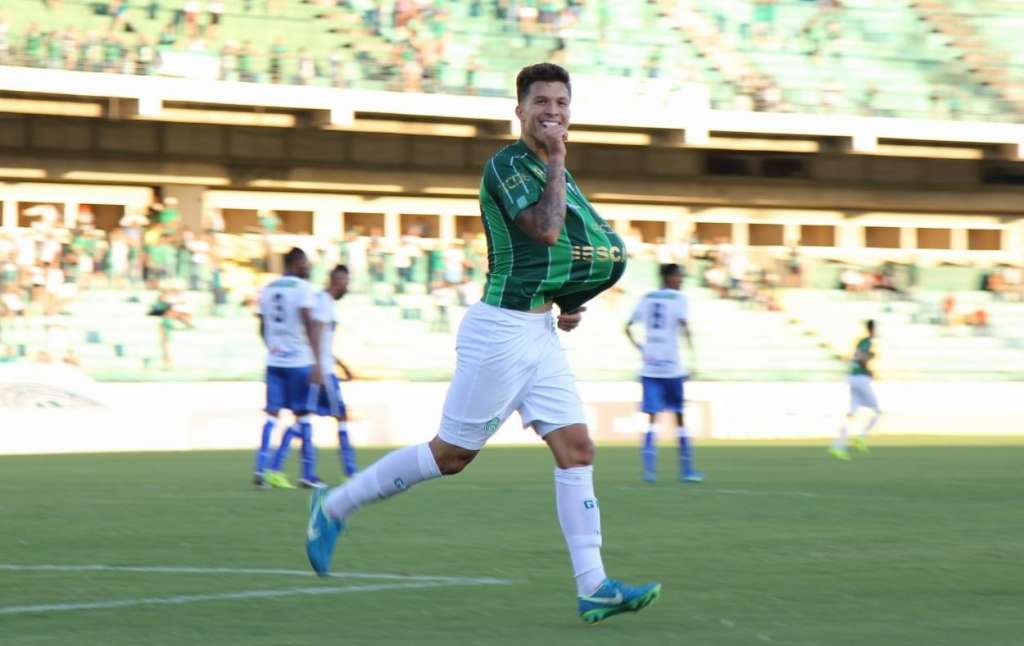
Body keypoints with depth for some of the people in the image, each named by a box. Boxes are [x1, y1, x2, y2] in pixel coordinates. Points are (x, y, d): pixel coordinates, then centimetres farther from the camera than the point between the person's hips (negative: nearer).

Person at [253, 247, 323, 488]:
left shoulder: (267, 289, 11)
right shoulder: (302, 288, -6)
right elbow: (309, 325, -14)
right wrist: (317, 363, -17)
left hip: (274, 360, 4)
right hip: (299, 360, -4)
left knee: (272, 412, 3)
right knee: (302, 414, 4)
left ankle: (261, 468, -11)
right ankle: (307, 473, 9)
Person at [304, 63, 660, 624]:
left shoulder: (555, 171, 15)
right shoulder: (507, 165, -12)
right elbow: (545, 230, -28)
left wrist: (569, 303, 15)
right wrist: (556, 160, -18)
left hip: (540, 332, 8)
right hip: (502, 330, -8)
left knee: (575, 449, -3)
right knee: (450, 455, -1)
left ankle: (593, 589, -6)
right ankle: (335, 506, 15)